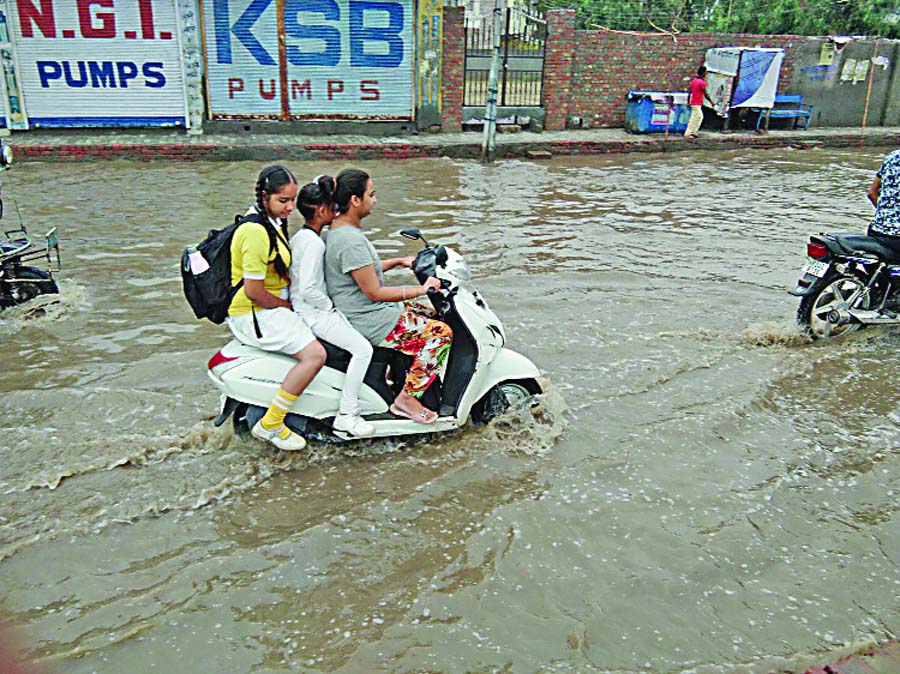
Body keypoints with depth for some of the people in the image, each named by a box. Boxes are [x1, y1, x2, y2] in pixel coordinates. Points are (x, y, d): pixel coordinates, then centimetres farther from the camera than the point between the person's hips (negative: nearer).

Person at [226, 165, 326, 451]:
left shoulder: (275, 222, 9)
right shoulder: (256, 231, -23)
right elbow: (253, 291, -24)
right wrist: (288, 306, -11)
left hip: (274, 304, 11)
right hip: (254, 313, -11)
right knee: (315, 354, -22)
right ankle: (269, 425, -11)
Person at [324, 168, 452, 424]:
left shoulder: (337, 228, 8)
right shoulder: (351, 240, -25)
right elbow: (375, 292, -23)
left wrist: (400, 261, 14)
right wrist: (421, 289, -15)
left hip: (356, 310, 11)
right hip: (368, 321, -11)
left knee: (431, 314, 19)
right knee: (441, 333, -10)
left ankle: (400, 373, 23)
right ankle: (407, 398, -4)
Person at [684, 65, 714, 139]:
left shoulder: (694, 80, 8)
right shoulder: (702, 82, -16)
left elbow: (690, 92, 12)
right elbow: (705, 94, -15)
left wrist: (688, 102, 18)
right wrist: (711, 102, -5)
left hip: (693, 102, 9)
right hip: (697, 103, -9)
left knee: (700, 117, 17)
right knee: (694, 118, -3)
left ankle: (694, 132, 19)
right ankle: (687, 134, 0)